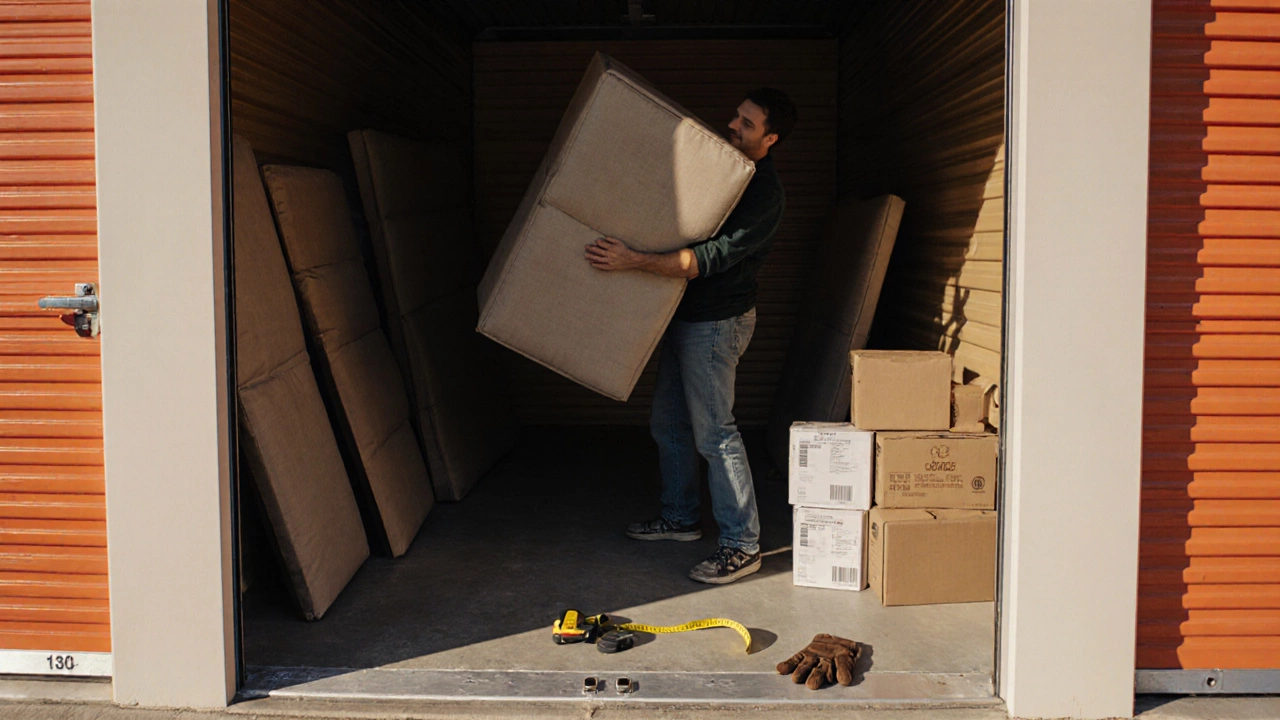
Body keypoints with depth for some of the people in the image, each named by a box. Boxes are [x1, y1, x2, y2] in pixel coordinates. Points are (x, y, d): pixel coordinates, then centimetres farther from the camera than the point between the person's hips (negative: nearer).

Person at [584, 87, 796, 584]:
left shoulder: (766, 196, -19)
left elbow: (710, 259, -29)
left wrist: (634, 262, -33)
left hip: (716, 323, -9)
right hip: (685, 316, 9)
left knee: (715, 433, -7)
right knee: (669, 423, 16)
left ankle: (742, 545, 1)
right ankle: (679, 518, 32)